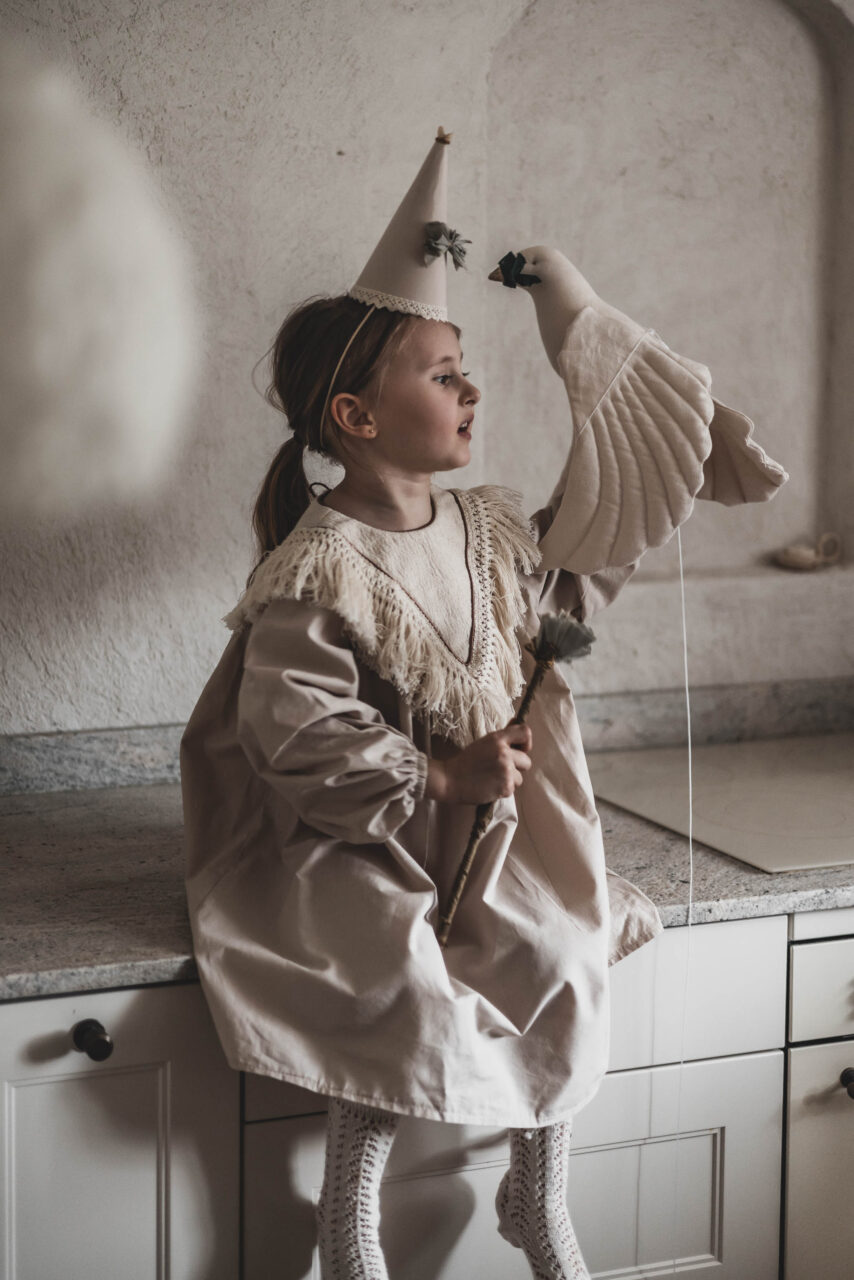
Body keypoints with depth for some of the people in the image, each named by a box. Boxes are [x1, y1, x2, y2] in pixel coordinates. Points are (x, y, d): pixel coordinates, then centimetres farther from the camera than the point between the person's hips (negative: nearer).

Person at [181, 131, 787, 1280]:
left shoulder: (489, 522, 2)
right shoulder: (316, 573, -21)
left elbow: (560, 587, 23)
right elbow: (294, 739, -23)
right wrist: (441, 777, -21)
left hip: (495, 833, 7)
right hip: (360, 846, -6)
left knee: (568, 966, -11)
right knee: (413, 994, -26)